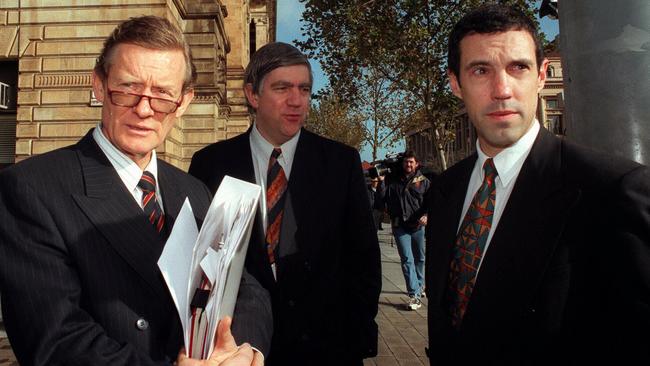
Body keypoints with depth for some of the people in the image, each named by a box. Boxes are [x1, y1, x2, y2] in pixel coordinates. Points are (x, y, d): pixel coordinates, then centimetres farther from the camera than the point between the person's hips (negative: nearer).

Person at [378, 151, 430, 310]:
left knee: (420, 258, 16)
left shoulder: (423, 181, 3)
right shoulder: (392, 179, 6)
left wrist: (426, 215, -18)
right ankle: (415, 295, -7)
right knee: (407, 259, -7)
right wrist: (381, 182, -12)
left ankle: (419, 285, 39)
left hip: (418, 225, 1)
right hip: (400, 225, -1)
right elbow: (382, 197, 1)